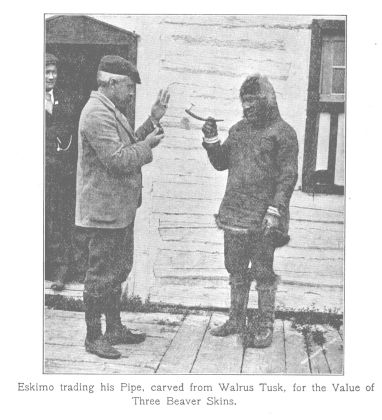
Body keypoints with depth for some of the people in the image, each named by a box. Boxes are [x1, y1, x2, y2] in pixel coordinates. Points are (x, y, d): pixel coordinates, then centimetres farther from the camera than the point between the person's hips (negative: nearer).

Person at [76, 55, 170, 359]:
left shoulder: (112, 111, 16)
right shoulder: (97, 114, -19)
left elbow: (129, 144, 16)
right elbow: (118, 159, -25)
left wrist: (153, 120, 9)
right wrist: (148, 144, -12)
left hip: (120, 210, 11)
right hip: (103, 211, -11)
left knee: (118, 271, 19)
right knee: (100, 275, 0)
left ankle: (114, 328, 32)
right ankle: (93, 337, 14)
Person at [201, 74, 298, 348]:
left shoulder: (282, 132, -5)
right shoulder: (239, 129, 14)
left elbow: (288, 176, -10)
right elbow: (221, 163, 19)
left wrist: (274, 211, -18)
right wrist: (212, 140, 2)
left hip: (262, 219, -6)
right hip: (234, 215, 7)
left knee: (263, 272, 2)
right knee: (236, 270, 14)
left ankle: (265, 327, 14)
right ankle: (237, 321, 27)